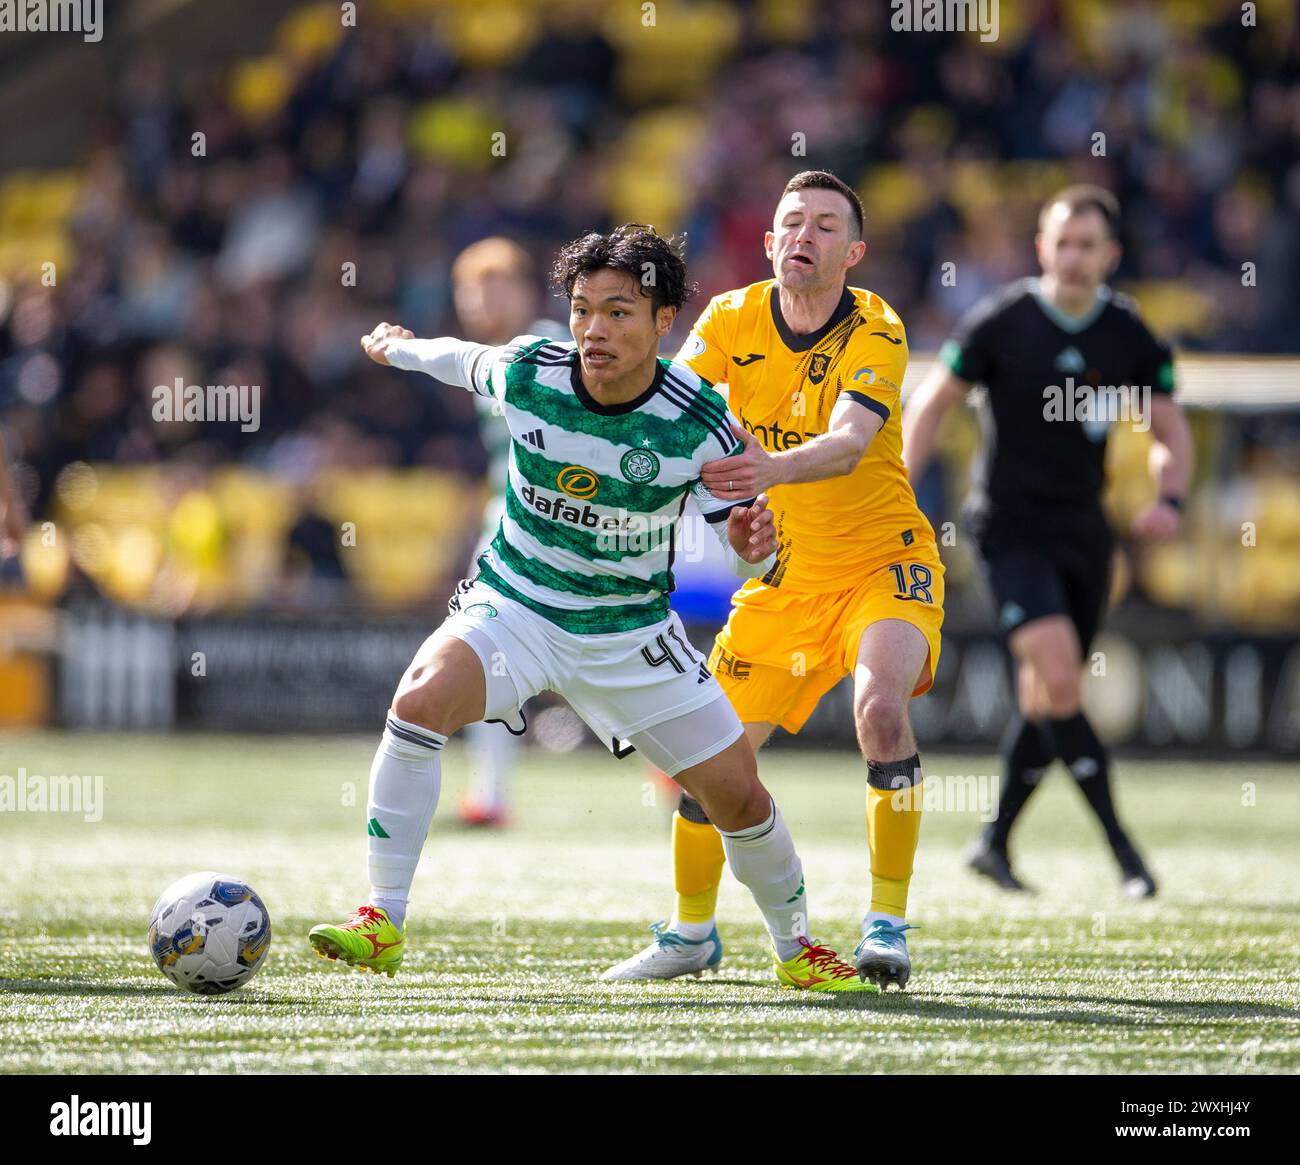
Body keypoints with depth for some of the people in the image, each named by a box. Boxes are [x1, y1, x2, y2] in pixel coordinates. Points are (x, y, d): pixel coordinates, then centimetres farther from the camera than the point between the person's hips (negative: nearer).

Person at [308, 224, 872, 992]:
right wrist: (400, 347, 27)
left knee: (739, 792, 1)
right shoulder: (526, 373, -17)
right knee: (421, 700, -30)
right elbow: (461, 360, 9)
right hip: (512, 604, 0)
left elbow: (750, 559, -13)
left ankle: (796, 947, 30)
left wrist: (753, 547, -36)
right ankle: (384, 922, -23)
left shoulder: (698, 423, -19)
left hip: (632, 633, 0)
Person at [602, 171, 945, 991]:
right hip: (782, 578, 4)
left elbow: (848, 443, -34)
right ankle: (693, 932, 28)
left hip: (884, 562, -4)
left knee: (881, 706, -31)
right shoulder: (732, 321, -5)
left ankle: (888, 927, -21)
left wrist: (773, 468, -53)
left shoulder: (876, 333, -18)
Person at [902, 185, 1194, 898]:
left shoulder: (1130, 335, -1)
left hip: (1083, 530, 5)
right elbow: (932, 403, 2)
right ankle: (1124, 851, -19)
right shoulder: (999, 323, -9)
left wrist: (1169, 501, -14)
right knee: (1059, 677, -21)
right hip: (1011, 525, -4)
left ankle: (995, 843, 27)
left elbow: (1169, 432, 6)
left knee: (1047, 702, 10)